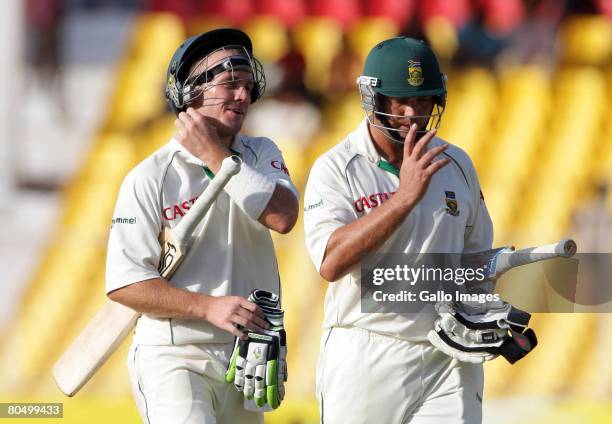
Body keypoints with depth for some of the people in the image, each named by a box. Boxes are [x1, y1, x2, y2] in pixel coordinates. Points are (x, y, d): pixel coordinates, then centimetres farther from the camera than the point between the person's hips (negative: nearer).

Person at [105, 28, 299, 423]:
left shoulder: (261, 155, 7)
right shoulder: (149, 178, -8)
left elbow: (283, 216, -15)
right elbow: (124, 283, -12)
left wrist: (214, 154, -13)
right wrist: (208, 307, -22)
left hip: (247, 357, 5)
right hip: (175, 357, -5)